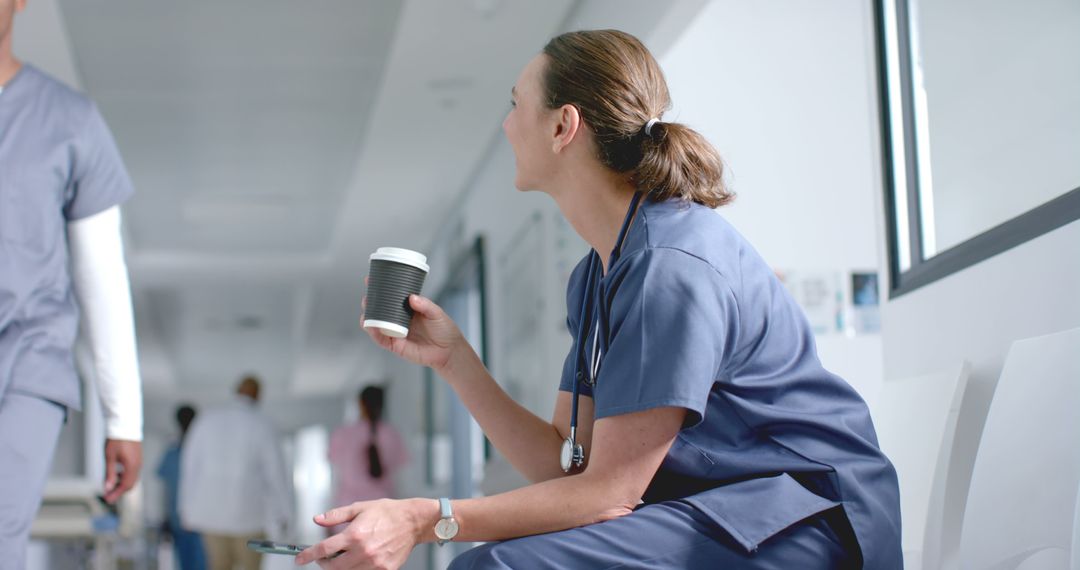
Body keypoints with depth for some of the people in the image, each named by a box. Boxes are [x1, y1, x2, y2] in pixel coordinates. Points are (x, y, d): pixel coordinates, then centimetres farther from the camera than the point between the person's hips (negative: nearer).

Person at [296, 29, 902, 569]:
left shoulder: (674, 267, -19)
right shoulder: (595, 278, 11)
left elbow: (609, 491, -19)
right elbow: (567, 465, 8)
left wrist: (428, 518, -22)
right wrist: (454, 358, 3)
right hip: (714, 514, 9)